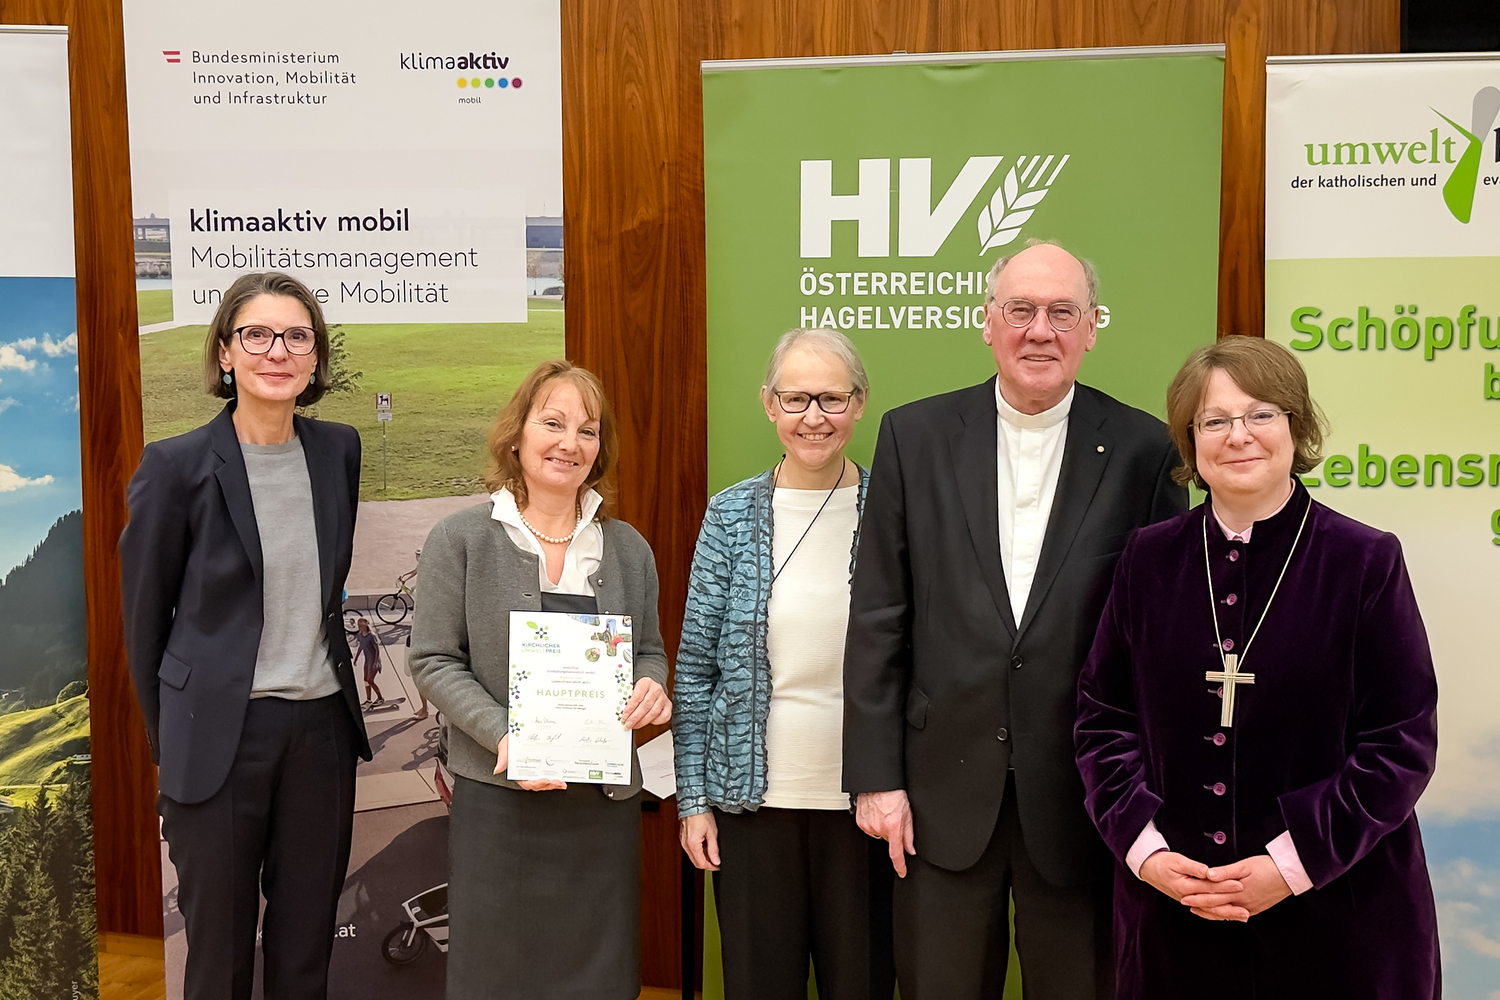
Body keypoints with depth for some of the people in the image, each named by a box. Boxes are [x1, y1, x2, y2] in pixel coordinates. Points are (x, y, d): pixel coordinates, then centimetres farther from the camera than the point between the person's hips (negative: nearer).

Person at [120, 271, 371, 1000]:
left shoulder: (339, 450, 2)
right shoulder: (176, 465, -10)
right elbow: (144, 616, -1)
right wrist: (168, 741, 4)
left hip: (323, 723, 4)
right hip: (220, 731, -3)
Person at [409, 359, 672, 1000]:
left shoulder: (628, 549, 9)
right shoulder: (460, 539, -2)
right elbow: (434, 662, -4)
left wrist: (651, 688, -7)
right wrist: (504, 736, -18)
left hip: (605, 799, 3)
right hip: (498, 797, -3)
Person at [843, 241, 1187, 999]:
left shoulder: (1142, 450, -2)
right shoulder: (914, 436, 1)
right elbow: (878, 617, 1)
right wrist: (875, 775, -2)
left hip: (1081, 794, 0)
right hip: (944, 790, 1)